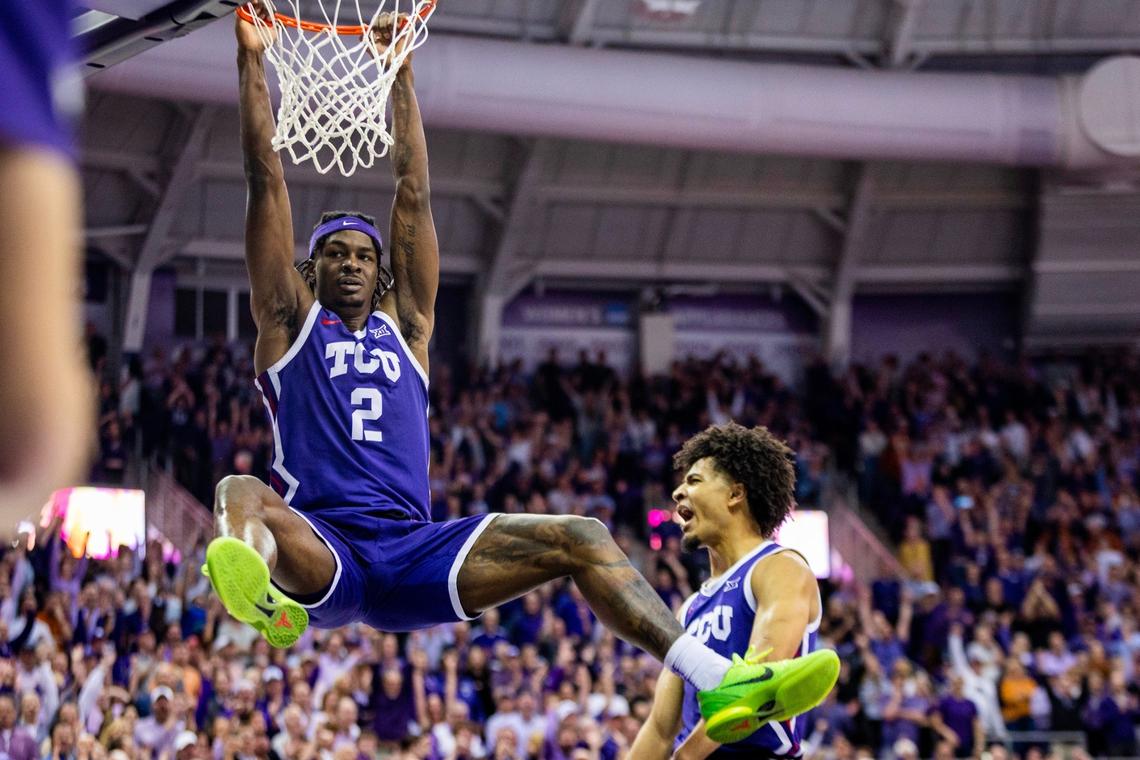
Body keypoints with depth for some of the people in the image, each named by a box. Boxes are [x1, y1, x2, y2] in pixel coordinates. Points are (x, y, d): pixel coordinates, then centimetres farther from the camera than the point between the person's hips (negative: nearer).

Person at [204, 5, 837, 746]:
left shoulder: (406, 325, 25)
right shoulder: (289, 323, 17)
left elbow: (413, 195, 23)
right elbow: (268, 180, 13)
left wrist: (401, 75, 23)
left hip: (412, 548, 3)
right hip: (322, 550, -3)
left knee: (581, 539, -15)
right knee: (241, 493, -37)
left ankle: (721, 681, -31)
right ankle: (260, 594, -75)